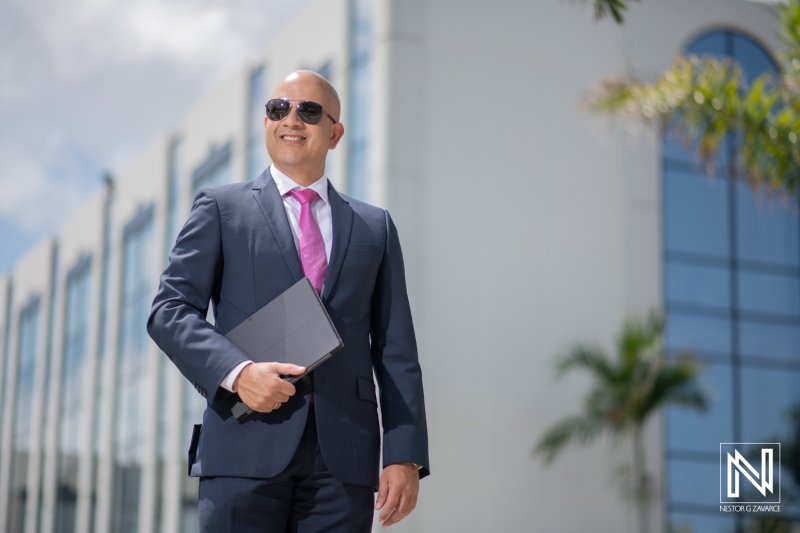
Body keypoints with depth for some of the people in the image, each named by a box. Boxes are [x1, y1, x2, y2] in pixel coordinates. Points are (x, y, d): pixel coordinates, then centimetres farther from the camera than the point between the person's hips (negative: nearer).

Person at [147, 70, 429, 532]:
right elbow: (170, 311, 2)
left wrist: (405, 456, 2)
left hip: (343, 459, 2)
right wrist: (235, 371, -16)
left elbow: (397, 352, 13)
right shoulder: (221, 208, 12)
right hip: (248, 447, -2)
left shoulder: (375, 227, 18)